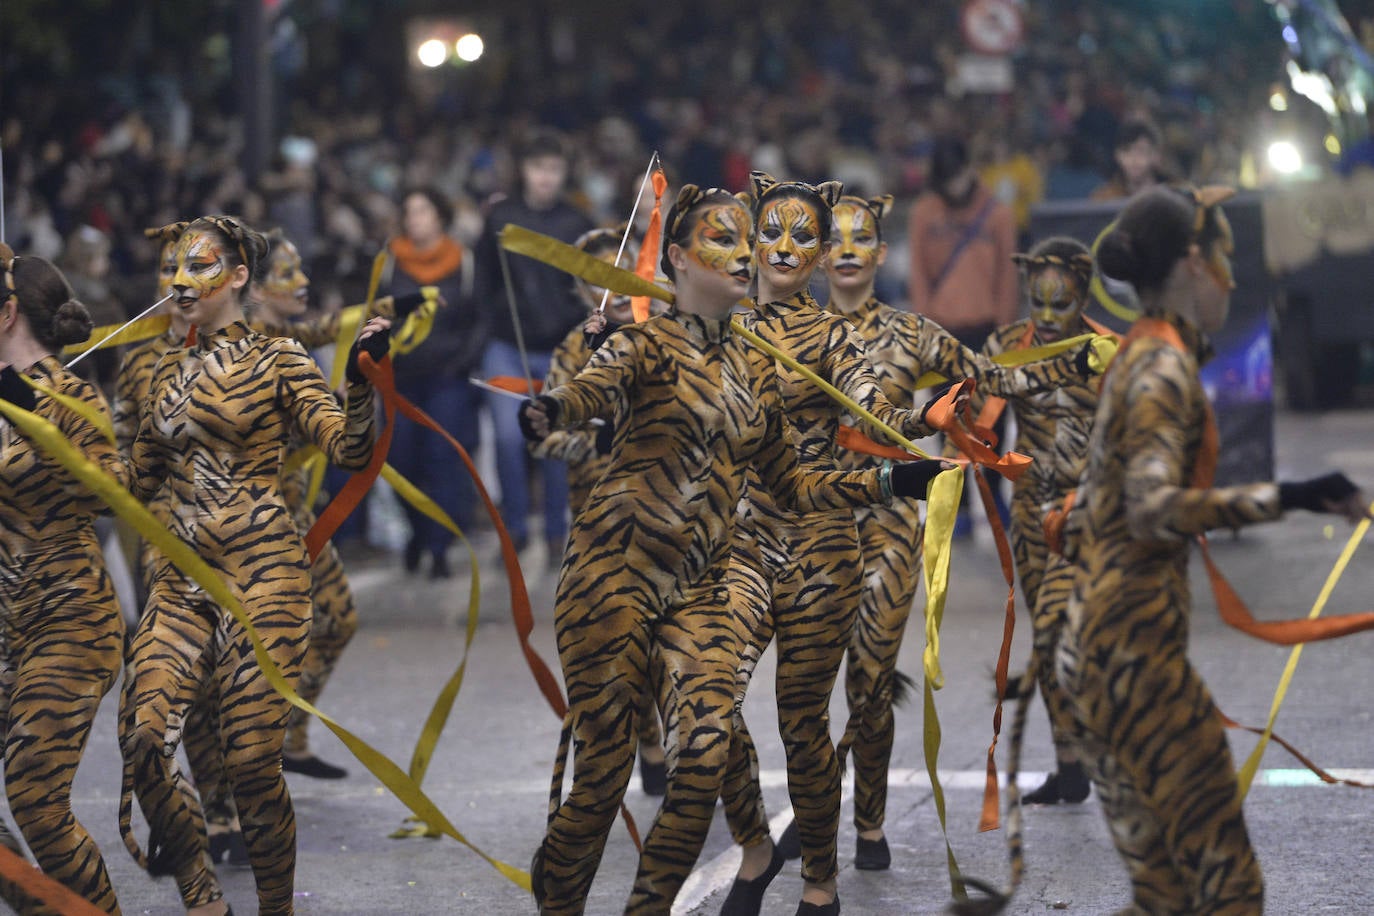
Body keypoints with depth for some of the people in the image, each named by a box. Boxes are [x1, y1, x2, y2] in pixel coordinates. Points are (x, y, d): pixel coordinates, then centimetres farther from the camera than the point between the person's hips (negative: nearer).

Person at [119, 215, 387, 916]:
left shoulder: (277, 360, 0)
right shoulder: (169, 373, 16)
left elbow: (349, 450, -11)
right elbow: (139, 481, 26)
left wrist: (361, 382, -27)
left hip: (261, 573, -5)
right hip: (182, 577, 5)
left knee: (251, 762, -7)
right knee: (141, 738, -10)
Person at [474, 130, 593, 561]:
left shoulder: (576, 224, 3)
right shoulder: (500, 217, 3)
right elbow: (483, 281, 7)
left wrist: (577, 333, -6)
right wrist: (490, 322, 0)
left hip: (559, 349, 0)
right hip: (507, 347, 0)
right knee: (509, 435, -8)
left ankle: (556, 530, 16)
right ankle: (515, 526, 7)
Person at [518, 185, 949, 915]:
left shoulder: (755, 369, 17)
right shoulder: (647, 343, -1)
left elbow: (789, 485, 25)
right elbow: (596, 387, -24)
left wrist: (889, 483, 18)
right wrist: (550, 411, -47)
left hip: (701, 583, 5)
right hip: (616, 570, -5)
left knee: (704, 758, -12)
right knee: (604, 770, -8)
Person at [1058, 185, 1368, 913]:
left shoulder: (1143, 355, 15)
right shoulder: (1164, 366, -13)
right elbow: (1151, 508, -27)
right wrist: (1282, 499, -30)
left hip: (1100, 650, 10)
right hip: (1133, 650, -10)